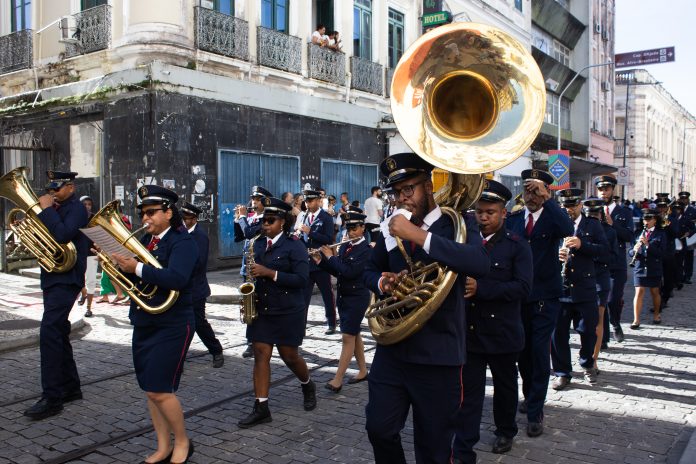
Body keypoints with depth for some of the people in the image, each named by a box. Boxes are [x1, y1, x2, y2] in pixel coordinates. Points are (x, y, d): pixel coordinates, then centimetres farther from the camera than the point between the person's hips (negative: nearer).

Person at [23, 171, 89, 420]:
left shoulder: (76, 208, -11)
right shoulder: (56, 208, 17)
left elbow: (62, 236, -27)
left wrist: (47, 210, -18)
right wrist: (44, 210, 0)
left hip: (66, 279, -10)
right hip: (52, 278, 10)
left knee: (49, 333, -15)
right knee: (58, 333, 15)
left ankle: (51, 398, -12)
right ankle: (70, 387, 26)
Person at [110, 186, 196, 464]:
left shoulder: (183, 242, -12)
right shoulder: (145, 240, 10)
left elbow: (177, 278, -28)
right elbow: (129, 276, 6)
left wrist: (137, 268, -29)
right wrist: (117, 260, -11)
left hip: (172, 326, -7)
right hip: (143, 324, 8)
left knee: (159, 389, -7)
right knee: (150, 389, 11)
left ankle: (182, 442, 14)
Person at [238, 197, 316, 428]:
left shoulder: (294, 247, -9)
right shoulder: (258, 244, 7)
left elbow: (301, 279, -17)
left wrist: (269, 273, -22)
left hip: (288, 312, -5)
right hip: (261, 309, 5)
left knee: (289, 356, 6)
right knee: (260, 354, 1)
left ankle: (308, 386, 36)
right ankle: (261, 408, 6)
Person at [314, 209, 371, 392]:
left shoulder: (366, 249, -14)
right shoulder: (344, 247, 9)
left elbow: (350, 272, -24)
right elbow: (337, 272, 11)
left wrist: (331, 257, -16)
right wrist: (321, 261, -2)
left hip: (357, 297, -8)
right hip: (343, 296, 8)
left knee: (348, 337, -8)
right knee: (354, 334, 15)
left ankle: (338, 379, -7)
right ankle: (363, 371, 27)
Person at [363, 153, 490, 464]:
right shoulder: (390, 229, 6)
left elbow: (480, 263, -29)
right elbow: (369, 271, 20)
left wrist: (418, 234, -30)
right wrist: (382, 282, -5)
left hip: (439, 354, -4)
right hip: (392, 349, 4)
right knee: (379, 428, 8)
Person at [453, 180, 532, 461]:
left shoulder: (517, 246, -6)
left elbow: (523, 288, -17)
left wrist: (481, 288, -27)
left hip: (502, 332, -1)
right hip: (469, 330, 2)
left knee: (505, 386, 19)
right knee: (468, 392, 0)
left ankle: (505, 432, 43)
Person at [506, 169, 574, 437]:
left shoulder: (552, 218, -4)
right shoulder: (512, 219, 5)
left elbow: (568, 230, -27)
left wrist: (546, 197, -29)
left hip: (545, 297, -3)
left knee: (539, 353, -4)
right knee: (522, 352, 14)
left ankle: (535, 412, 5)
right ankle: (530, 396, 35)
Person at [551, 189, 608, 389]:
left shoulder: (592, 225, 7)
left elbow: (605, 249, -2)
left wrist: (582, 245, -16)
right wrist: (555, 255, -14)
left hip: (585, 288, 0)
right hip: (559, 287, 0)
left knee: (588, 329, 10)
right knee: (558, 332, 2)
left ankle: (587, 365, 35)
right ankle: (563, 372, 15)